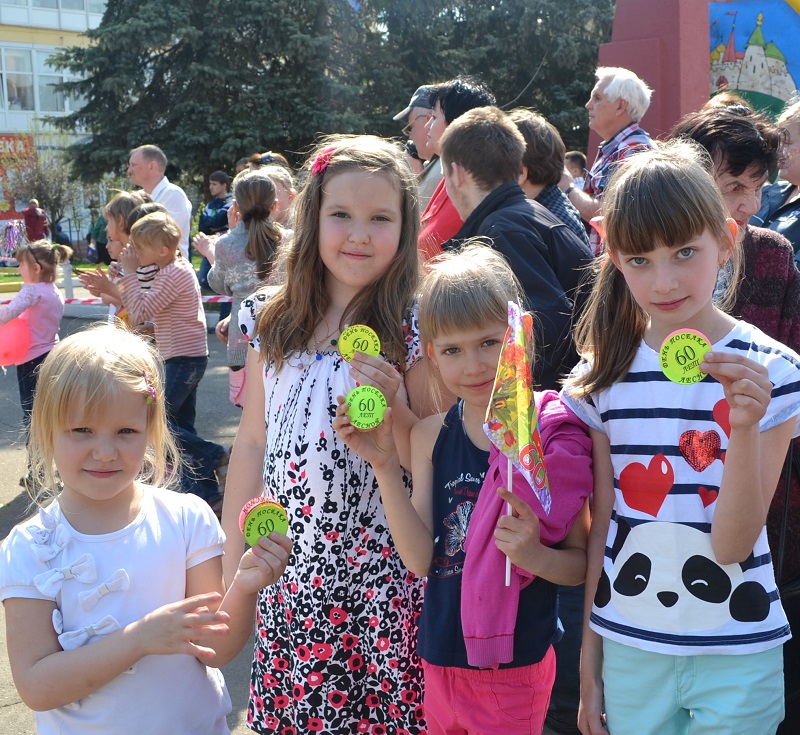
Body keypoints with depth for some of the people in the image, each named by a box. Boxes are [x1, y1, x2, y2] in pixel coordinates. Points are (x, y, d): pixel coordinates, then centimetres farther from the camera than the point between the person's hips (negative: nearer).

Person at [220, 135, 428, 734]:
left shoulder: (413, 332, -9)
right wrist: (233, 566, 7)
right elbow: (253, 443, 7)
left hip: (377, 573, -3)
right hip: (287, 571, 4)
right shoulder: (274, 324, 2)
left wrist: (394, 409, -24)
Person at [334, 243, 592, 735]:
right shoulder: (432, 436, -1)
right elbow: (420, 559, -7)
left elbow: (581, 562, -7)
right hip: (442, 655, 4)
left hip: (516, 664, -4)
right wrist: (385, 465, -14)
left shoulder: (553, 436, -13)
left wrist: (534, 554, -28)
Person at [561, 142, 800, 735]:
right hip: (627, 646, 2)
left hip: (736, 656, -2)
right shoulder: (606, 373, -4)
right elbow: (602, 523, 3)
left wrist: (745, 427, -29)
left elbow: (732, 546, -14)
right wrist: (589, 658, 8)